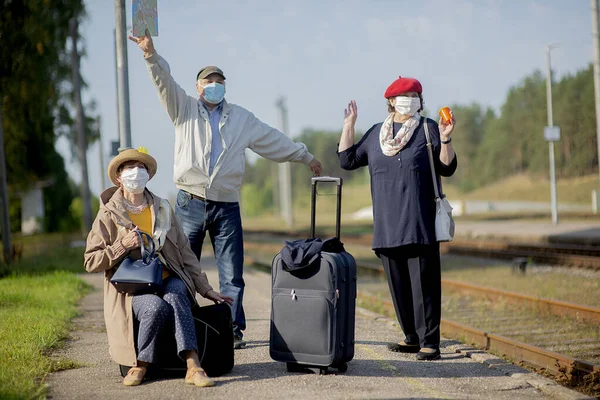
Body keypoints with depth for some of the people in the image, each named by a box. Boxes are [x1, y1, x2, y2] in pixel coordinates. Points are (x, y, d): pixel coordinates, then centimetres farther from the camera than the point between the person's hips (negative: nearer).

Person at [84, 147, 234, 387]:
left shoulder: (162, 209, 14)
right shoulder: (108, 215, 3)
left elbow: (185, 253, 16)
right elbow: (90, 263, 0)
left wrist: (206, 290, 13)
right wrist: (122, 246, -14)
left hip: (169, 281, 2)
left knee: (175, 293, -34)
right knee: (156, 306, -36)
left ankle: (193, 366, -42)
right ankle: (140, 365, -18)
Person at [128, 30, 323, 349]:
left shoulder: (241, 118, 14)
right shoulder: (184, 109, 8)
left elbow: (274, 140, 22)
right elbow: (165, 82, -7)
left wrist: (305, 157, 25)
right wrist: (151, 54, -24)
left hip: (227, 206, 2)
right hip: (190, 204, -1)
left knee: (232, 274, 0)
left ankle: (233, 330, 6)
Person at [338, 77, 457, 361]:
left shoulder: (428, 129, 4)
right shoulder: (376, 133, 15)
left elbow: (447, 168, 0)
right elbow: (348, 160, 13)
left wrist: (446, 138, -15)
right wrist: (349, 125, 10)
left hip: (420, 224, -4)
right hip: (387, 227, 4)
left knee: (423, 283, -8)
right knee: (398, 284, 9)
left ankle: (430, 343, -5)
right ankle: (412, 337, 20)